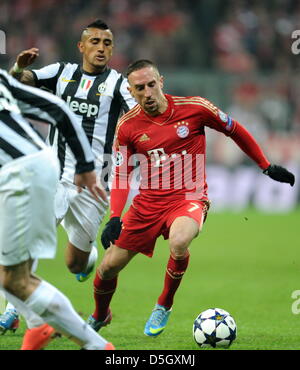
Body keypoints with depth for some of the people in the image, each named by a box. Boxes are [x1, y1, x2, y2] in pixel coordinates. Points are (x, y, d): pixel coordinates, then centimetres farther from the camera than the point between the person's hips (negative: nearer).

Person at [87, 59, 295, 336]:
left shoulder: (194, 108, -9)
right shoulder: (128, 126, -4)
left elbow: (235, 131, 6)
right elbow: (122, 174, 3)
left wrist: (267, 167, 11)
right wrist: (115, 218, -11)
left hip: (189, 199, -3)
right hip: (148, 203, 3)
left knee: (178, 243, -36)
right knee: (109, 266, 1)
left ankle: (164, 306, -7)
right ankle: (100, 316, 36)